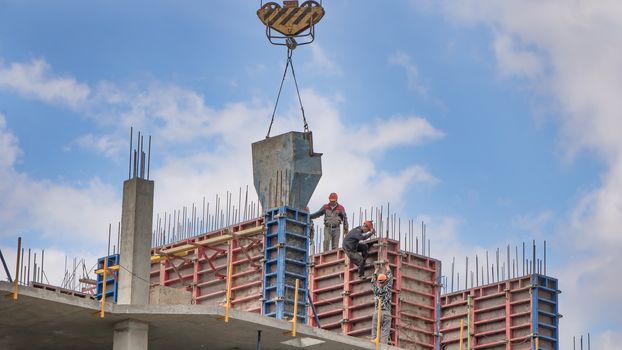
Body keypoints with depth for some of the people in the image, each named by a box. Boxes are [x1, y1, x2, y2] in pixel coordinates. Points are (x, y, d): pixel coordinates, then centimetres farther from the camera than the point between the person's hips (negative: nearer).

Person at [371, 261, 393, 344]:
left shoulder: (376, 290, 7)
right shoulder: (388, 289, 4)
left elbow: (373, 281, 26)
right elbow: (390, 278, 18)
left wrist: (376, 270, 38)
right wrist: (387, 266, 32)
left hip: (377, 313, 1)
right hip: (386, 313, -1)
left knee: (375, 333, -2)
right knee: (385, 334, -6)